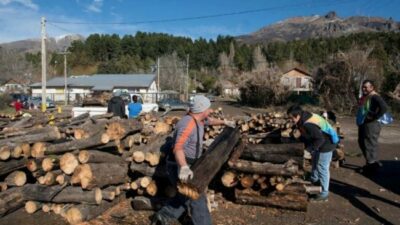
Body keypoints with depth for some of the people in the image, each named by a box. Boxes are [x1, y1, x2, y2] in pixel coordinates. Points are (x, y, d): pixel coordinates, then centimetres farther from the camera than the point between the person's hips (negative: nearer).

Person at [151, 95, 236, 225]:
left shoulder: (198, 119, 3)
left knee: (187, 196, 22)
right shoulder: (188, 124, -28)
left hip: (186, 166, 10)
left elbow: (210, 121, 28)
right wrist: (184, 168, -57)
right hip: (179, 168, -10)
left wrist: (224, 122, 38)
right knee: (197, 198, 1)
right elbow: (178, 148, -42)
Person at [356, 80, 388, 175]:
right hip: (362, 124, 10)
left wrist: (374, 117, -24)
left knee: (370, 145, -2)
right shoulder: (363, 97, 13)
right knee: (362, 143, 18)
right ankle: (370, 163, 31)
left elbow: (384, 107, -30)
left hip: (371, 124, -10)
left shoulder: (375, 97, -17)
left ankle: (372, 166, 11)